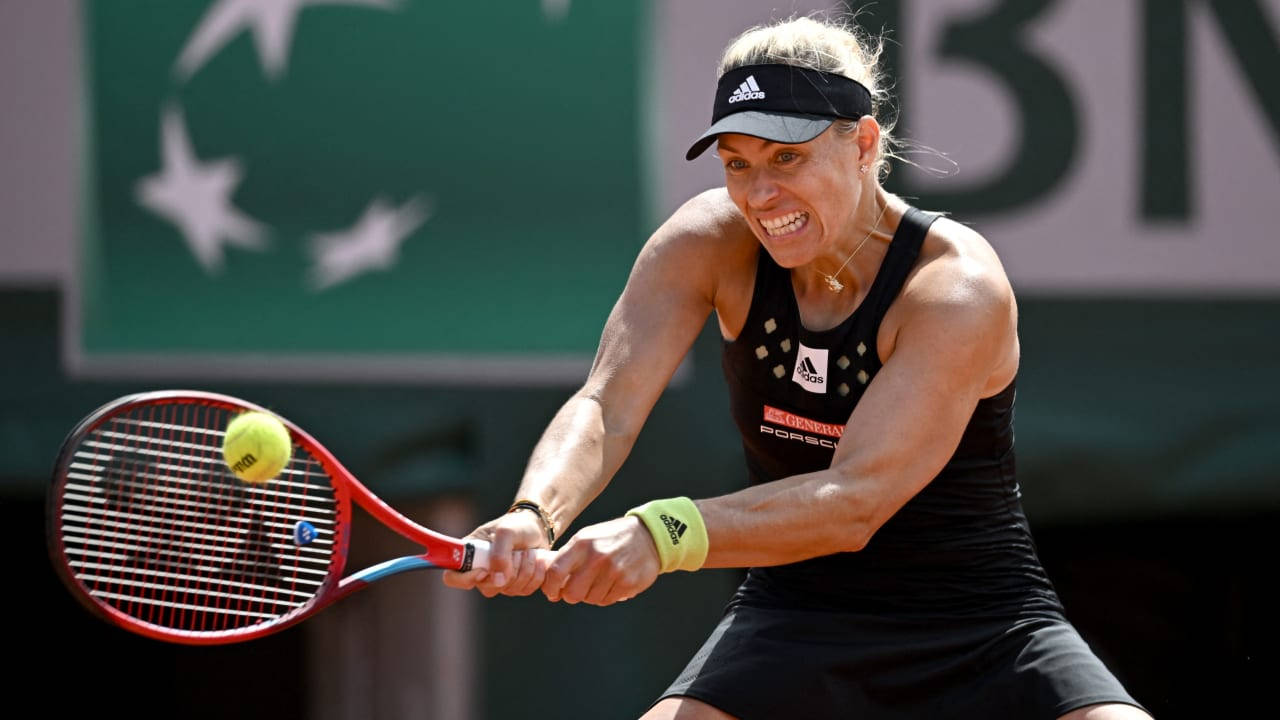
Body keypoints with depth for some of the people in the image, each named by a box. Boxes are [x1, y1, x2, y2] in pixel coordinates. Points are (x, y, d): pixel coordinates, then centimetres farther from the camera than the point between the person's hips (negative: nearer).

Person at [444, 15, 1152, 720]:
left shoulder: (958, 289, -23)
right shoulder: (709, 242, -9)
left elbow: (856, 501, -33)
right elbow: (607, 407, -20)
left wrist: (664, 535, -48)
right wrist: (533, 517, -43)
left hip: (979, 633, -3)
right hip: (794, 629, 3)